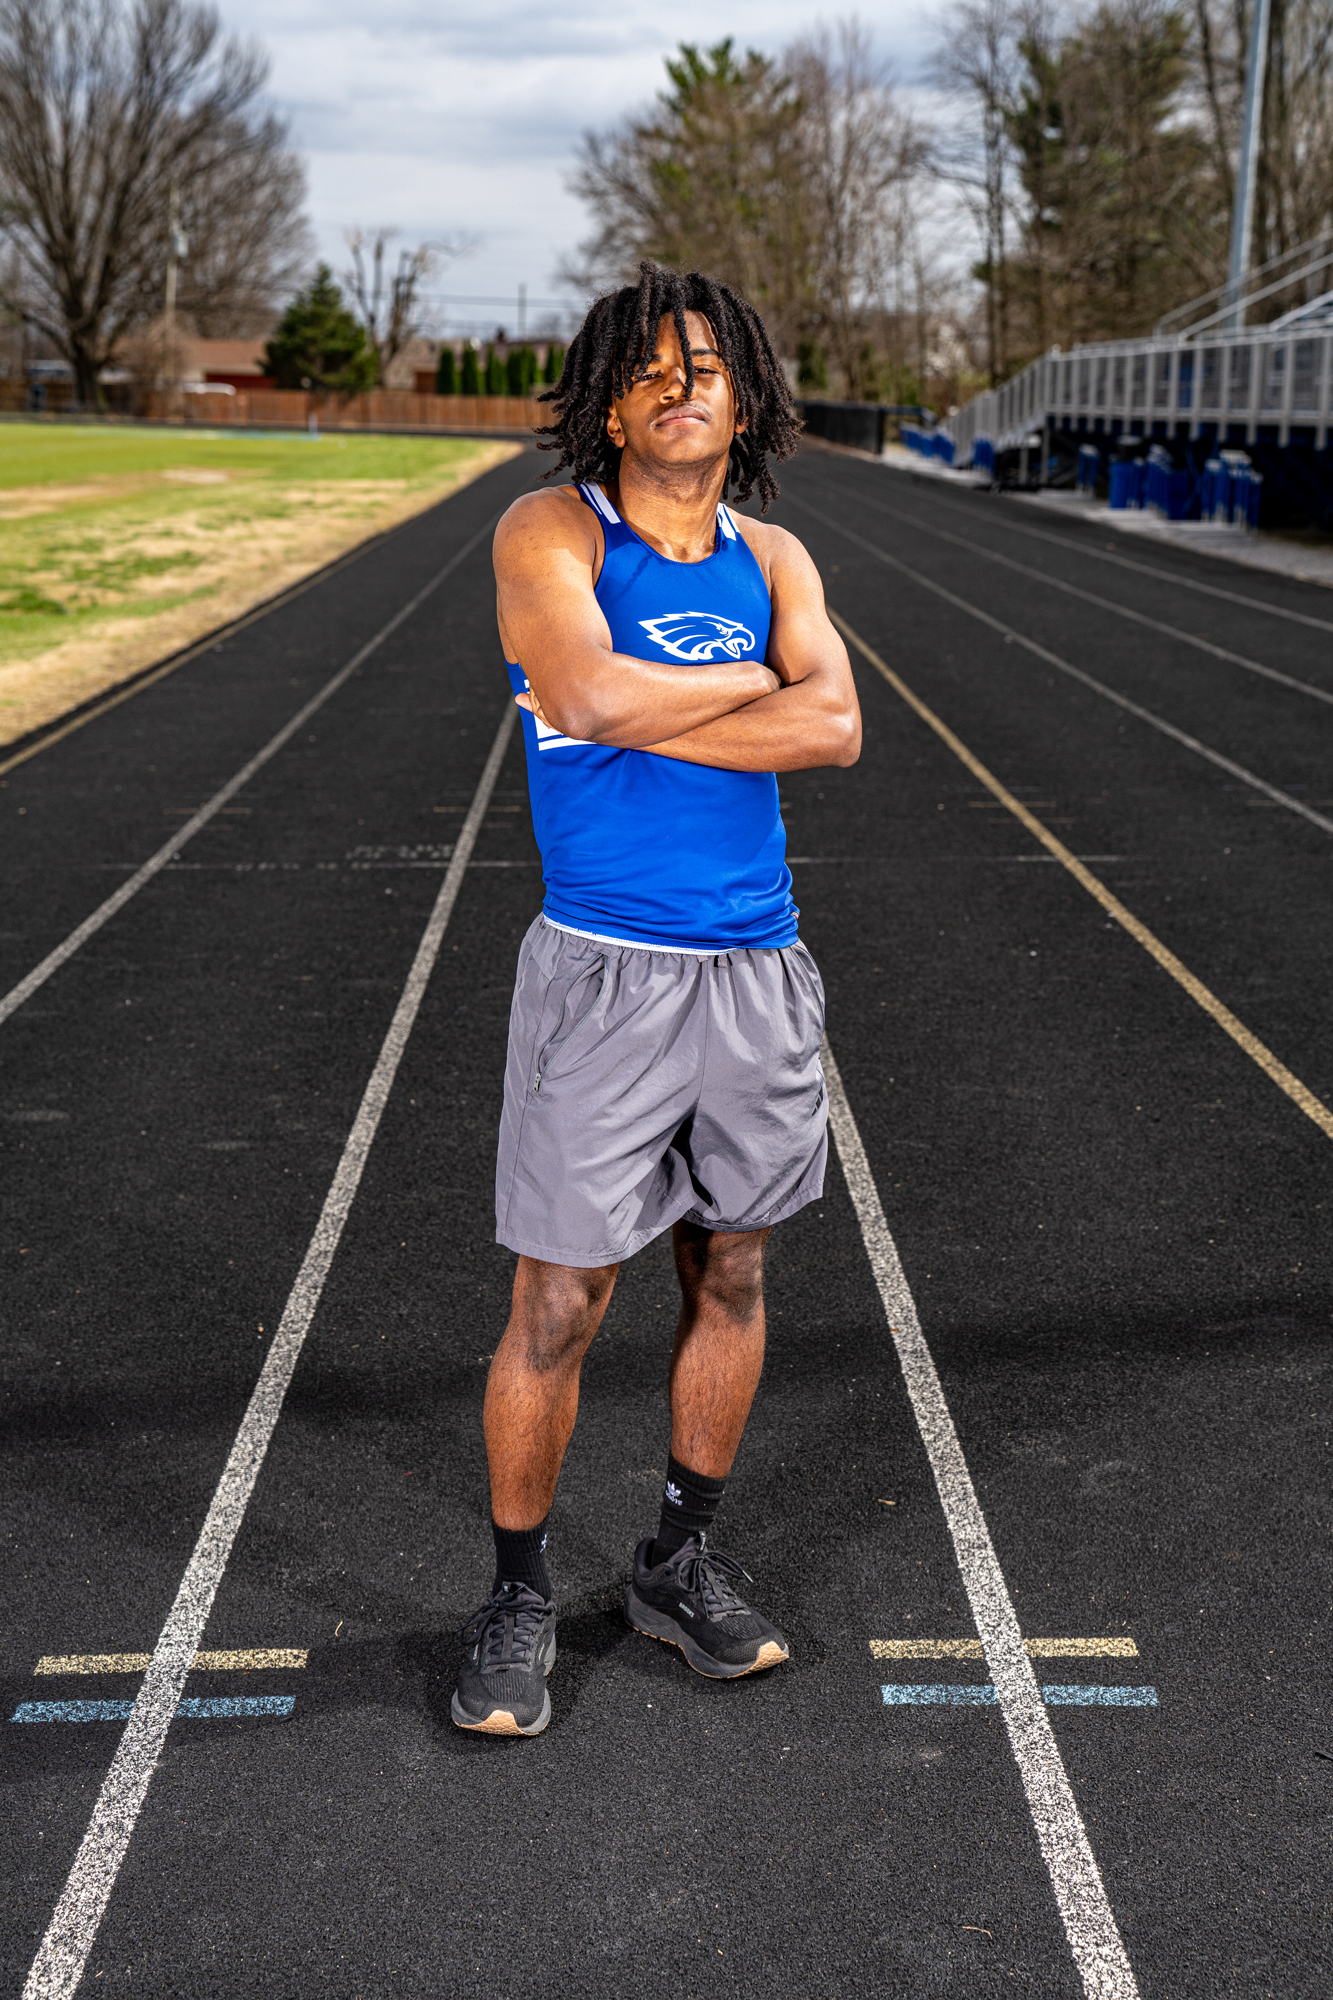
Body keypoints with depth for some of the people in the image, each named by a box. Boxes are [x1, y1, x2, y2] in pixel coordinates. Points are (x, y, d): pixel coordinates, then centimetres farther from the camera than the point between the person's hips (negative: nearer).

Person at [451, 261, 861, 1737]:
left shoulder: (772, 559, 9)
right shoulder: (550, 533, -4)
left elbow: (836, 731, -8)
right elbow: (594, 692, -23)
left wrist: (634, 709, -14)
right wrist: (756, 684, -8)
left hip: (759, 974, 5)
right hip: (605, 973, -5)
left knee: (730, 1279, 14)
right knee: (558, 1307, -1)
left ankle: (682, 1568, 32)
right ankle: (517, 1599, 19)